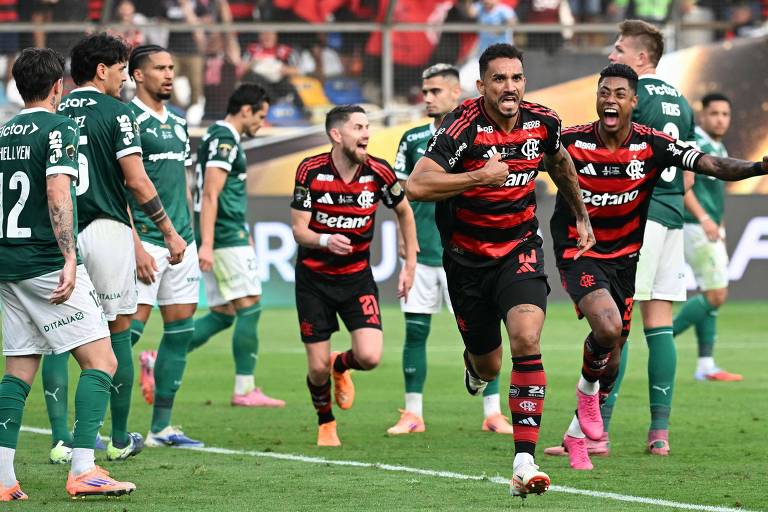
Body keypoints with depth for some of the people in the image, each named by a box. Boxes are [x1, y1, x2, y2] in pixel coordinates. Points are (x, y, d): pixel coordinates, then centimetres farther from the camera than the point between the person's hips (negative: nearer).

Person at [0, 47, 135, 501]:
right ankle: (83, 470, -15)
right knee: (101, 361, -4)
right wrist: (69, 259, -22)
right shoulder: (58, 128, -8)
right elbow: (58, 194, -19)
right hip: (47, 265, -8)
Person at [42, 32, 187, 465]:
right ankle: (121, 439, 15)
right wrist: (170, 231, -2)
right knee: (118, 332, 8)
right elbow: (136, 180, -10)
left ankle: (61, 439, -4)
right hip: (107, 231, -3)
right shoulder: (116, 112, -5)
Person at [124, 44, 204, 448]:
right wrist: (136, 246, -19)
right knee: (129, 327, -12)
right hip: (146, 240, -8)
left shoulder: (177, 122, 17)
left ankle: (161, 427, 12)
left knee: (181, 329, 6)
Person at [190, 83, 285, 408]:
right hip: (228, 238, -10)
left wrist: (243, 233, 33)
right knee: (249, 307, -7)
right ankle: (245, 390, -6)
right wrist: (206, 244, -25)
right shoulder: (225, 140, -12)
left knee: (223, 314, 9)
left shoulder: (218, 138, 19)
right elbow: (210, 195, -20)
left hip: (221, 238, 10)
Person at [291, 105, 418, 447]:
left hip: (357, 277, 1)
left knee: (370, 357, -16)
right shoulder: (311, 171, -14)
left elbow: (404, 212, 8)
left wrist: (410, 265, 7)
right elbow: (298, 229, -12)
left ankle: (341, 366, 22)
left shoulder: (378, 173, -10)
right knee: (318, 368, -2)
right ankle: (326, 424, 29)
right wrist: (325, 241, -34)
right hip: (313, 277, -1)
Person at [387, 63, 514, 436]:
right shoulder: (413, 140, 10)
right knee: (415, 331, 2)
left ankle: (492, 412, 3)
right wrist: (403, 235, 3)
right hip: (422, 250, 3)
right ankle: (412, 413, 9)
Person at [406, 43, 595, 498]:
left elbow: (560, 162, 18)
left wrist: (582, 216, 24)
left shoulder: (544, 123, -7)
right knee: (488, 366, 11)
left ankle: (524, 461, -25)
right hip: (468, 259, -1)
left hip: (520, 250, 1)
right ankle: (475, 364, 54)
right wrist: (480, 177, -32)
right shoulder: (464, 127, -21)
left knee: (527, 340, -24)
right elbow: (416, 186, -30)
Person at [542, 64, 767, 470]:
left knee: (612, 355, 8)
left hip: (623, 257, 3)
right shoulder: (570, 142, -14)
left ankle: (576, 435, 29)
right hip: (579, 253, -3)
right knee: (607, 328, -28)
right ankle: (586, 390, 5)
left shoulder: (652, 145, -11)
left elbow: (713, 165, -19)